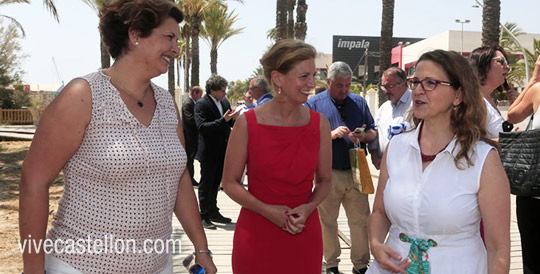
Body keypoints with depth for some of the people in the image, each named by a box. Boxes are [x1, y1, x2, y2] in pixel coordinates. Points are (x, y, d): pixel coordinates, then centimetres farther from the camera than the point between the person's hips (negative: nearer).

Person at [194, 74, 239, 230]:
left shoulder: (224, 102, 8)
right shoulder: (202, 104, -14)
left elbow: (229, 124, 17)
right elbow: (202, 127, -23)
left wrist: (233, 118, -6)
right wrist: (223, 120, -29)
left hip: (222, 151, 7)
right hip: (209, 152, -7)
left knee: (215, 183, 18)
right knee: (206, 184, 3)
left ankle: (213, 212, 31)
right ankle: (204, 216, 11)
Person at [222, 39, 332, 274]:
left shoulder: (319, 124, -1)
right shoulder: (248, 123, -8)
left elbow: (324, 180, 9)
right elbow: (230, 182, -2)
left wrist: (308, 208, -10)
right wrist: (268, 210, -14)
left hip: (304, 235, 2)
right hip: (256, 236, -2)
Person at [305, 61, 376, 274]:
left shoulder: (359, 102, 11)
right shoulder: (314, 103, 2)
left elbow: (372, 132, 10)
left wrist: (362, 137, -12)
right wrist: (332, 134, -17)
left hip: (356, 171, 2)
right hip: (327, 173, -2)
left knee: (361, 220, 5)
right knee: (327, 221, 8)